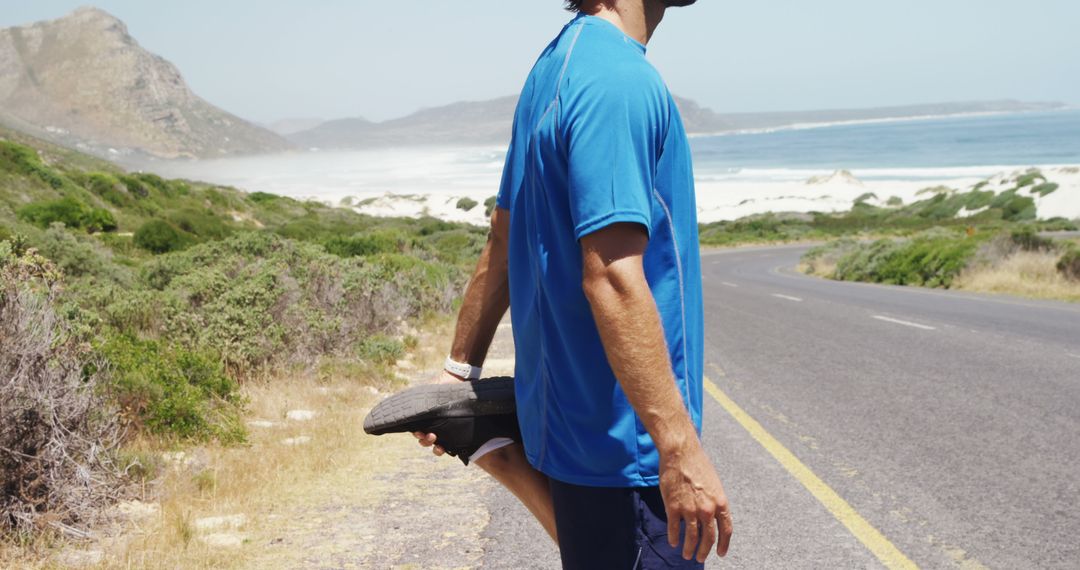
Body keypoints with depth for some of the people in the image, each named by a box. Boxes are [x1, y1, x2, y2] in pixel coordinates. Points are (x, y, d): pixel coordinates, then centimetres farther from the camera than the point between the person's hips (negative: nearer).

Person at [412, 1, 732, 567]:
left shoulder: (559, 63, 11)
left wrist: (459, 371, 20)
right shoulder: (618, 78, -21)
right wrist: (680, 447, -26)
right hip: (626, 438, -9)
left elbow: (502, 244, 15)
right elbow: (612, 279, -28)